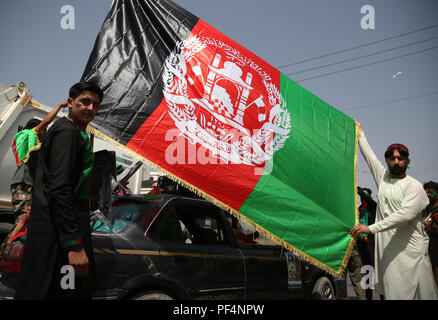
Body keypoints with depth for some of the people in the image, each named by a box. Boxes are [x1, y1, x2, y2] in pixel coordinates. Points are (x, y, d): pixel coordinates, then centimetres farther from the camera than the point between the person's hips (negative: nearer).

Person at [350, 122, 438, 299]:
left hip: (411, 248, -5)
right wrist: (360, 133, 37)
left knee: (422, 293, -6)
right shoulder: (383, 176, 12)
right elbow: (368, 155, 26)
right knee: (392, 292, 3)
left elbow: (404, 215, -19)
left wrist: (371, 228, -25)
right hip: (386, 246, 5)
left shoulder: (414, 186, -6)